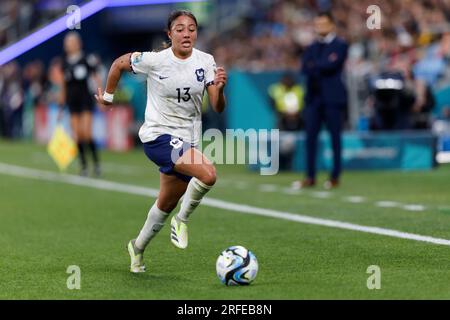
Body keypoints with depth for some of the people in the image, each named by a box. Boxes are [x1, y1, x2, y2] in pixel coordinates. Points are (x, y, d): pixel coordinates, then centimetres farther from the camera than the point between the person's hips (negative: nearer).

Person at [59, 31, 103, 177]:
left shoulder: (87, 59, -4)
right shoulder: (65, 63, 9)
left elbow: (97, 78, -1)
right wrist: (61, 106, 16)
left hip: (85, 99, -4)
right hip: (72, 102, 4)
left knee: (87, 134, -13)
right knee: (77, 135, 0)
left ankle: (96, 163, 0)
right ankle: (83, 166, 7)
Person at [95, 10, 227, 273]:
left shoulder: (206, 62, -3)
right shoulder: (155, 60, -13)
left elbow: (218, 108, -6)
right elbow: (120, 63, 5)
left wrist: (219, 88, -26)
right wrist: (108, 95, 15)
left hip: (187, 140, 5)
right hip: (158, 136, -5)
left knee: (167, 204, 17)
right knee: (208, 174, -29)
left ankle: (139, 247, 42)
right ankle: (182, 220, -4)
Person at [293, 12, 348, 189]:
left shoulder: (340, 45, 0)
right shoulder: (312, 48, 17)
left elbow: (332, 65, -15)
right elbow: (305, 68, 3)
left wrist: (314, 66, -3)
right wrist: (323, 66, -13)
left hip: (332, 96, -5)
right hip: (313, 96, 5)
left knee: (335, 137, -1)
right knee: (311, 137, 1)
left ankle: (335, 176, 5)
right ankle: (310, 177, 3)